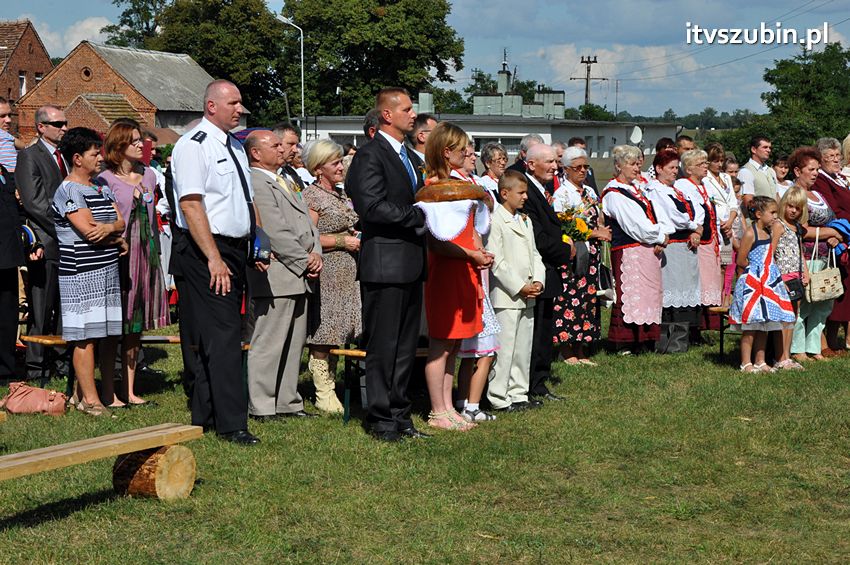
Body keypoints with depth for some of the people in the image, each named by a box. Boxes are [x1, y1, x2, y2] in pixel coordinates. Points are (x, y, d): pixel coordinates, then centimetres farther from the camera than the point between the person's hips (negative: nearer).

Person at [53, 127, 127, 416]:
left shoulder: (103, 190, 17)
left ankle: (108, 392, 18)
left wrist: (108, 228, -14)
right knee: (85, 337, -5)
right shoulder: (67, 191, -9)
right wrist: (118, 238, -2)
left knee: (110, 333, 9)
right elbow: (88, 231, -15)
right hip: (81, 274, -8)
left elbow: (120, 221, 7)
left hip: (109, 269, 8)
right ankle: (89, 399, -1)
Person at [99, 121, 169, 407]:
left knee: (136, 325, 9)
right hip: (117, 253, -6)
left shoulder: (148, 175, 12)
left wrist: (155, 252, 8)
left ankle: (129, 389, 15)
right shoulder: (106, 179, -6)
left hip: (145, 254, 6)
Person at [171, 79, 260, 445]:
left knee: (223, 333, 11)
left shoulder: (234, 146, 17)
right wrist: (214, 258, -22)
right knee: (222, 336, -10)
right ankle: (231, 424, -8)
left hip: (235, 249, 9)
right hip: (206, 250, -9)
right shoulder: (193, 145, -11)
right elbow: (191, 204, -18)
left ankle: (204, 415, 20)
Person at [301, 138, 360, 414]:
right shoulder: (311, 197, -7)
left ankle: (329, 388, 14)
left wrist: (359, 238, 13)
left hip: (348, 274, 8)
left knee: (334, 332, 8)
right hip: (325, 274, -8)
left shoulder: (342, 194, 19)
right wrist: (342, 241, -14)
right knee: (322, 334, -5)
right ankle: (324, 393, 0)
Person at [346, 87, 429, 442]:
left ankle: (399, 415, 21)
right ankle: (381, 419, 6)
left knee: (406, 345, 13)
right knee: (383, 346, -2)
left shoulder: (410, 157, 19)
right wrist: (420, 216, -17)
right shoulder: (371, 155, -10)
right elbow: (373, 206, -20)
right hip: (385, 264, -9)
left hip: (411, 264, 9)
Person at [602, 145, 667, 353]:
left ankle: (643, 339, 16)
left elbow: (649, 220, 14)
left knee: (647, 295, 10)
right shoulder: (614, 194, -11)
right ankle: (626, 344, -5)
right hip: (628, 253, -9)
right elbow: (637, 226, -16)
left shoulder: (634, 189, 18)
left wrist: (659, 239, -3)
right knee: (631, 295, -9)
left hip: (647, 250, 9)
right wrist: (660, 237, -6)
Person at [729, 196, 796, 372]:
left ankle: (760, 361, 18)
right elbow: (741, 261, -12)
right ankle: (746, 363, 2)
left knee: (764, 326, 11)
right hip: (752, 283, -8)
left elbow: (769, 256, 9)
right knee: (750, 326, -4)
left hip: (768, 282, 8)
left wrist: (776, 235, 5)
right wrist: (755, 268, -2)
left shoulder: (769, 232, 11)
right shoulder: (750, 234, -14)